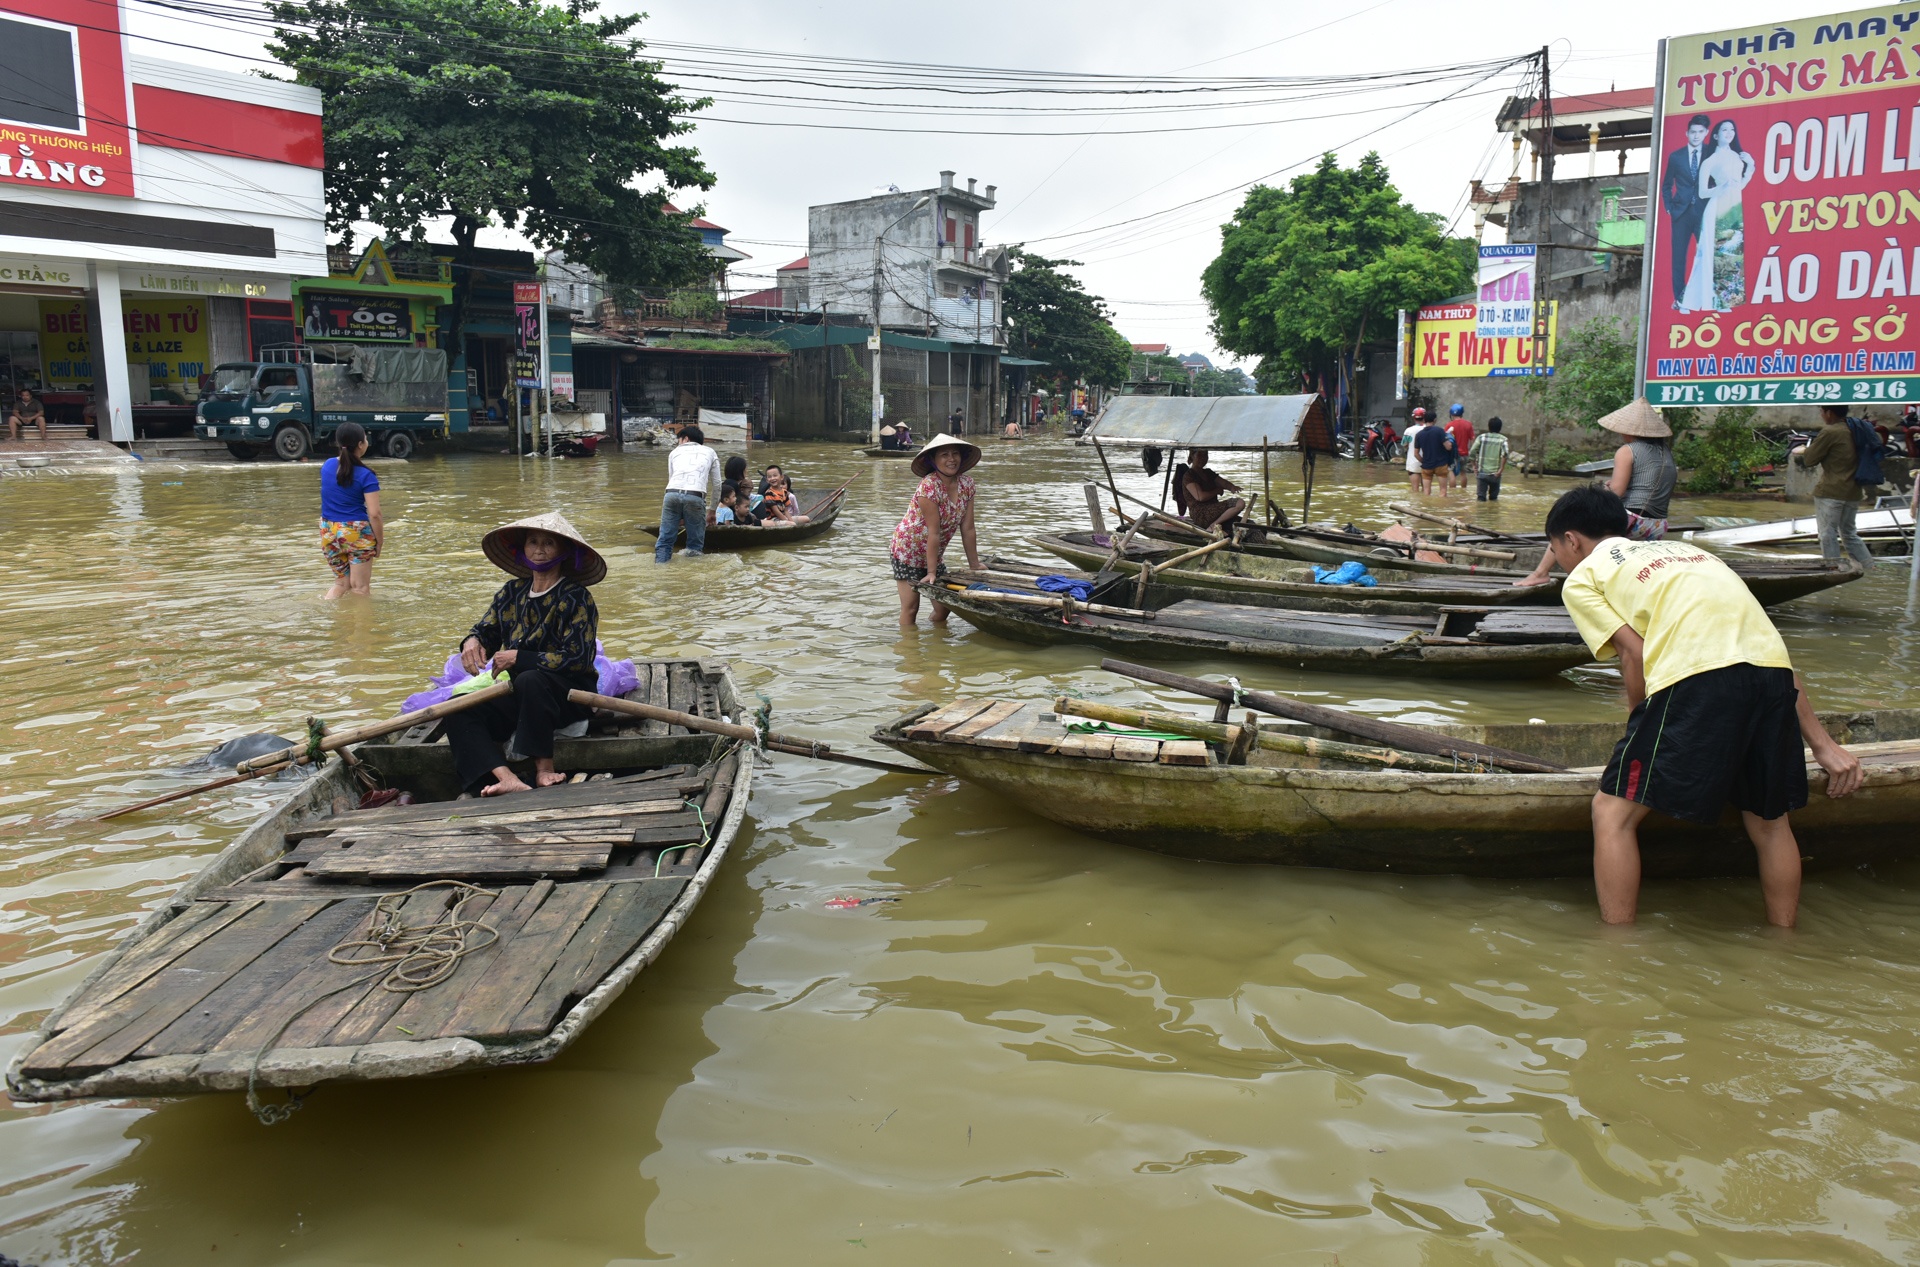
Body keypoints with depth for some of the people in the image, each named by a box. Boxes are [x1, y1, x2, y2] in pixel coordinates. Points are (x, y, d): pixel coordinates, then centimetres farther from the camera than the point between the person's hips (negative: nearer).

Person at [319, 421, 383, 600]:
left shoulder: (327, 466, 3)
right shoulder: (366, 476, -14)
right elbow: (374, 514, -15)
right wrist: (380, 542, -5)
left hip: (328, 532, 6)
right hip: (357, 533, -6)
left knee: (341, 583, 20)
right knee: (361, 588, 5)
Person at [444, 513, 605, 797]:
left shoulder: (576, 598, -7)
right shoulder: (512, 592, 11)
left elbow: (576, 659, -15)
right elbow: (487, 630, 20)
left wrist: (519, 658, -17)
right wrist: (473, 641, -5)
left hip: (568, 695, -6)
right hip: (516, 697, 6)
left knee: (530, 680, -38)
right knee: (459, 710, -18)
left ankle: (544, 767, -25)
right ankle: (507, 780, -39)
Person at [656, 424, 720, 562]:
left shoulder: (675, 452, 30)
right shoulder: (709, 452, 28)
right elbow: (716, 485, 27)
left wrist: (679, 516, 36)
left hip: (672, 493, 1)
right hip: (695, 496, -1)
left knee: (665, 541, 4)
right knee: (695, 545, 8)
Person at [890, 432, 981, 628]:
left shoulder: (967, 484, -7)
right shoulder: (929, 485, -26)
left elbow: (967, 529, -3)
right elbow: (933, 532, -26)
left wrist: (975, 566, 0)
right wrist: (931, 572, -22)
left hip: (932, 553, 6)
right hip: (907, 551, -6)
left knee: (944, 607, 4)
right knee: (910, 608, -4)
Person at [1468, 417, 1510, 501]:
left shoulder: (1481, 437, 5)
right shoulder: (1503, 439, 1)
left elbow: (1472, 452, -3)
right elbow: (1505, 454, -17)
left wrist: (1475, 466, 8)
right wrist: (1501, 469, -12)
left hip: (1481, 472, 0)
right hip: (1495, 474, 0)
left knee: (1481, 497, 1)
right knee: (1493, 498, 13)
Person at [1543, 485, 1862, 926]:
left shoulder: (1582, 577, 18)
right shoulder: (1683, 550, 35)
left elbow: (1634, 652, 3)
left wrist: (1638, 733, 17)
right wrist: (1823, 744, 26)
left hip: (1698, 676, -6)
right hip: (1773, 667, 7)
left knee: (1614, 812, 7)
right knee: (1769, 820, 24)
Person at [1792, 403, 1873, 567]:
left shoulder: (1829, 432, -13)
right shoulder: (1854, 430, 11)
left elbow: (1809, 459, -6)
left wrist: (1801, 451, 12)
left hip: (1830, 492, -8)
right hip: (1853, 492, 8)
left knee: (1828, 535, -1)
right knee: (1849, 534, 18)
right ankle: (1870, 568, 15)